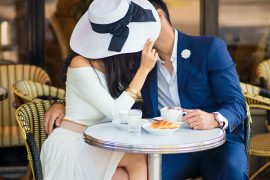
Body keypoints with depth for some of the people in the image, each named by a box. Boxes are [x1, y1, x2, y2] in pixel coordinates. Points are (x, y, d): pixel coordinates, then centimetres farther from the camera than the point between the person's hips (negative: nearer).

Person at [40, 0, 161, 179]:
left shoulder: (115, 62, 5)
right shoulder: (80, 64, -16)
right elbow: (116, 112, -20)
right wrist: (144, 68, -18)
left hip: (97, 144, 7)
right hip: (72, 145, -6)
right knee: (139, 159, -28)